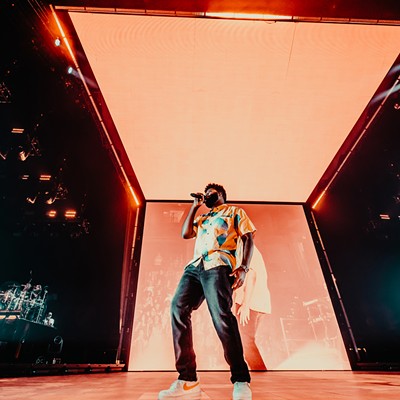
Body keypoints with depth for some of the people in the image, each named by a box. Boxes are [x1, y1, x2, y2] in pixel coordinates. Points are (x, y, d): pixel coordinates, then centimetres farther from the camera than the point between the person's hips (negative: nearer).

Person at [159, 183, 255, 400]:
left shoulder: (235, 211, 21)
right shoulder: (202, 218, 35)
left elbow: (248, 238, 8)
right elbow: (185, 233, 20)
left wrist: (243, 267, -10)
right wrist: (195, 206, 25)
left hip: (218, 265, -5)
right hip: (195, 266, 6)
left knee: (221, 315, -22)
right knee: (178, 307, -14)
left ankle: (241, 380, -5)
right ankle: (188, 381, -11)